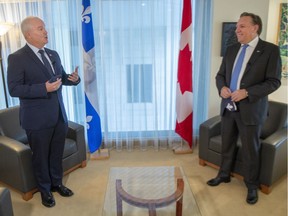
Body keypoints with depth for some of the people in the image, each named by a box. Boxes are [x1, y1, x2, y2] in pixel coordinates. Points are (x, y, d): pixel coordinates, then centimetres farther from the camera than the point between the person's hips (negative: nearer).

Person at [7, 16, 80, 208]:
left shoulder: (53, 54, 9)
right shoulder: (17, 58, -12)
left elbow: (62, 77, 16)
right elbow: (14, 89, -17)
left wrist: (74, 78, -7)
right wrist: (44, 88, -26)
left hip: (59, 115, 6)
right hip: (38, 119, -6)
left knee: (57, 153, 19)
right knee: (41, 157, 12)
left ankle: (57, 183, 39)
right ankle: (45, 190, 32)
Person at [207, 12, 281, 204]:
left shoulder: (270, 50, -8)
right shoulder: (231, 50, 9)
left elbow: (274, 81, -12)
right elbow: (220, 74, 14)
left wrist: (247, 92, -22)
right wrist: (222, 87, -9)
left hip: (251, 109, -5)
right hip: (228, 107, 5)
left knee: (251, 149, 8)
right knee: (227, 144, 18)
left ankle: (252, 186, 27)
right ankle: (224, 174, 39)